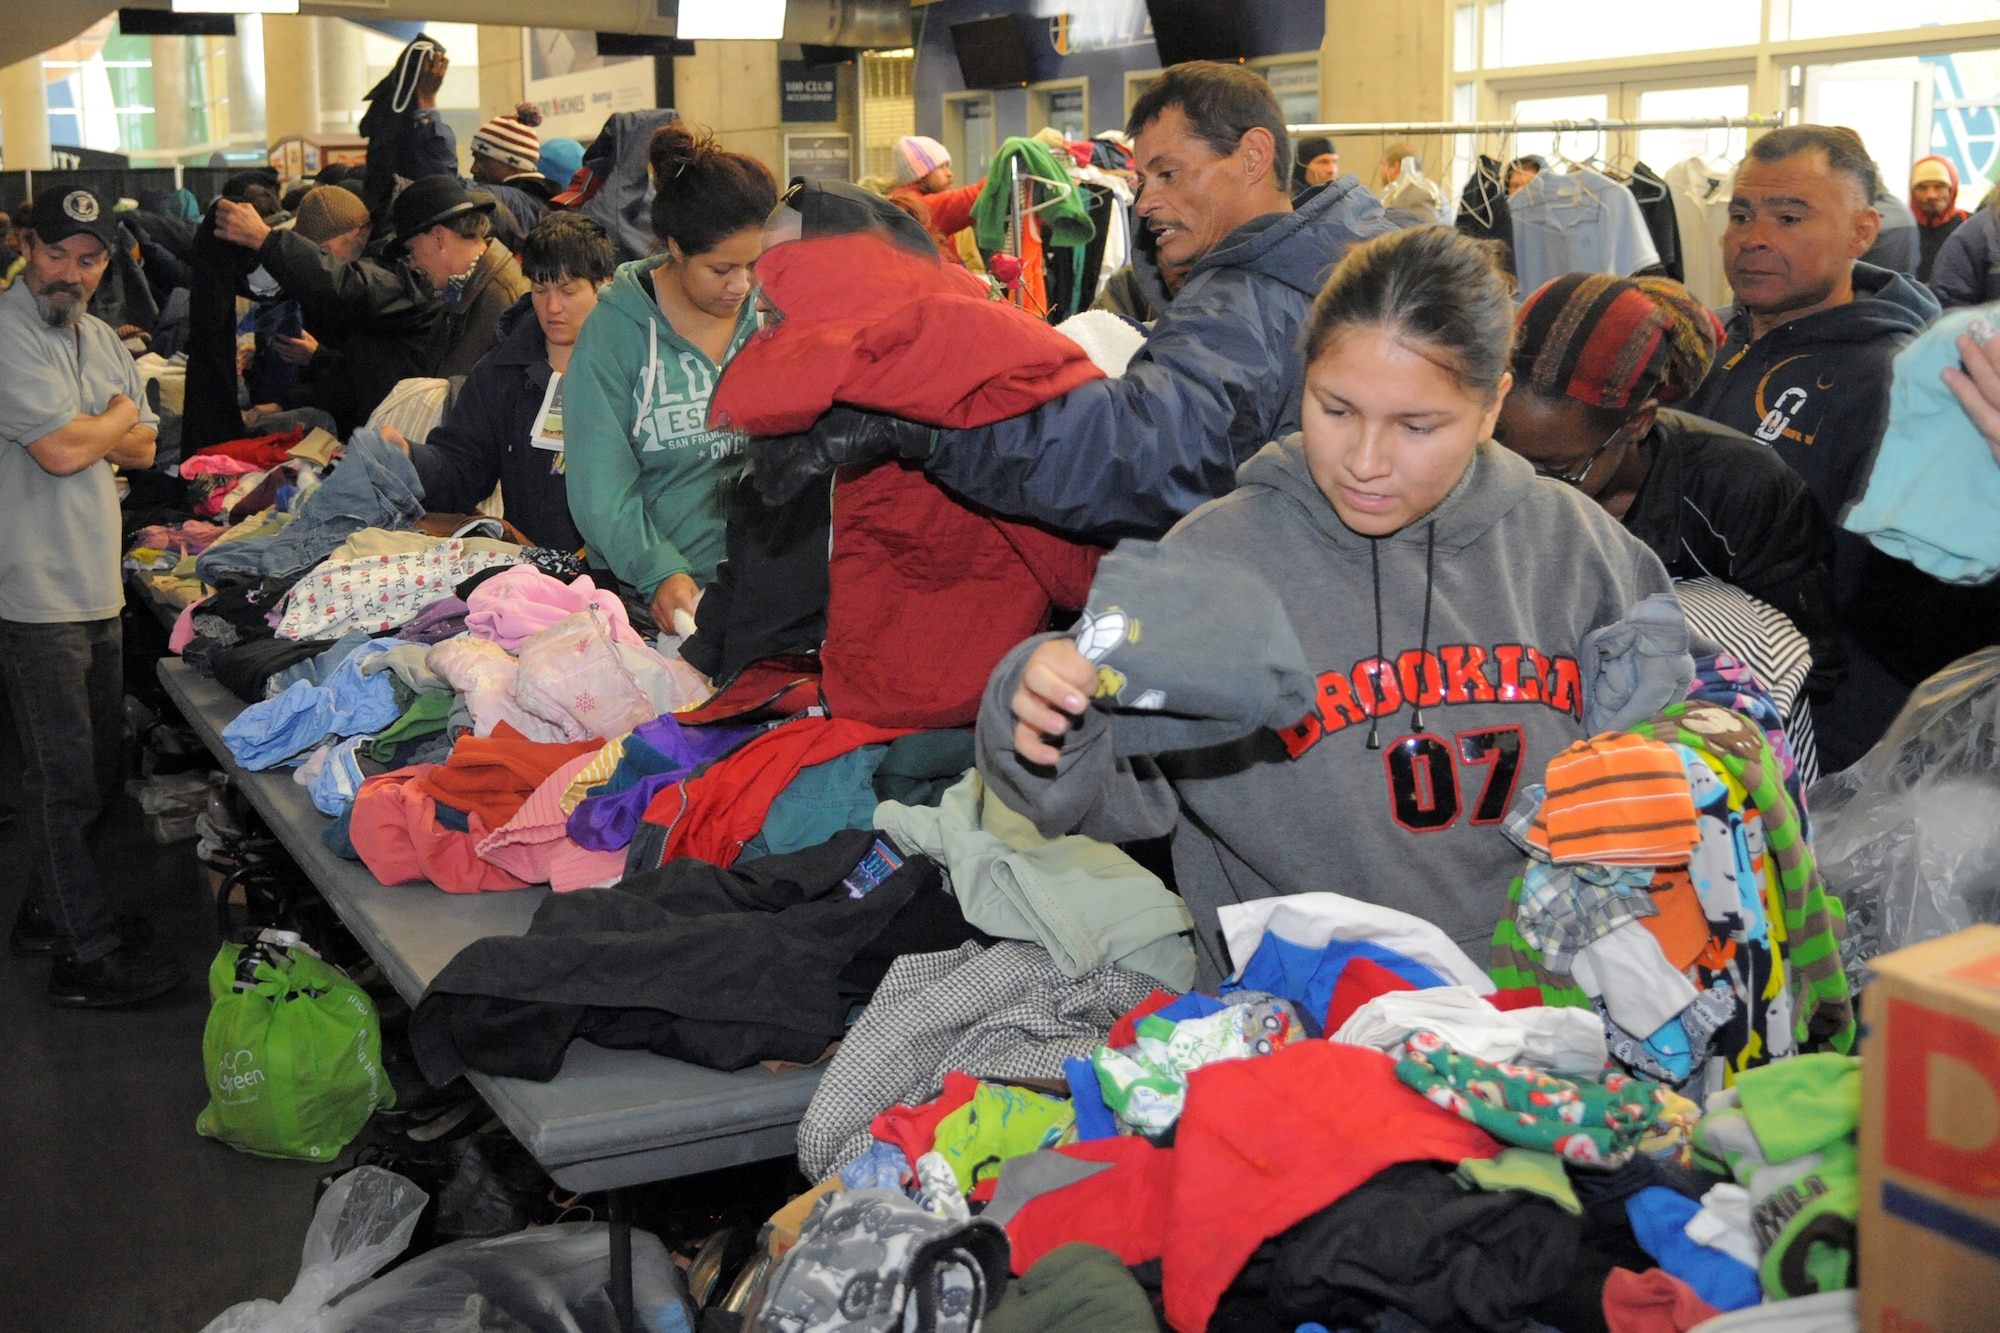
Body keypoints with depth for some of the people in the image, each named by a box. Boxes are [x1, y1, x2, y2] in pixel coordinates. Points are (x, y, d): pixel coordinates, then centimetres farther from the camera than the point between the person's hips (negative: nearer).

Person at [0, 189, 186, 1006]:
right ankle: (87, 957, 7)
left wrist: (84, 430, -5)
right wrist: (116, 418, -1)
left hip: (96, 589, 9)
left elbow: (142, 449, 13)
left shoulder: (97, 338, 15)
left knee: (100, 771, 16)